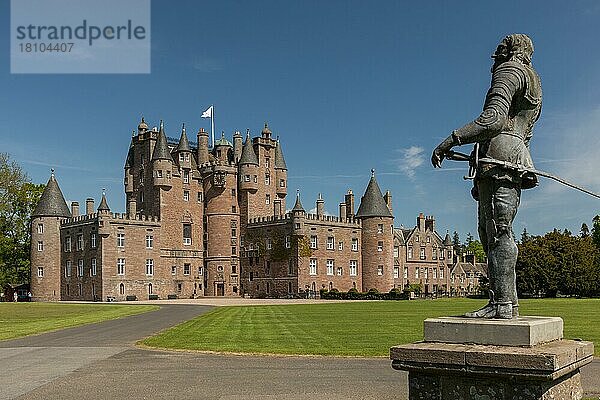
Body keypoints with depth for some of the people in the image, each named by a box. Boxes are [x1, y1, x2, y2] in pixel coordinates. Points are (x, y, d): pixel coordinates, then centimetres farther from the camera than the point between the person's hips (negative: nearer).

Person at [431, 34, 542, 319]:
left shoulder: (509, 70, 1)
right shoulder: (533, 84, 31)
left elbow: (493, 119, -17)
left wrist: (450, 141, -21)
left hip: (498, 155, -10)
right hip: (516, 159, 10)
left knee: (498, 230, -13)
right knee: (490, 230, 8)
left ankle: (502, 303, -15)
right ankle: (508, 301, 8)